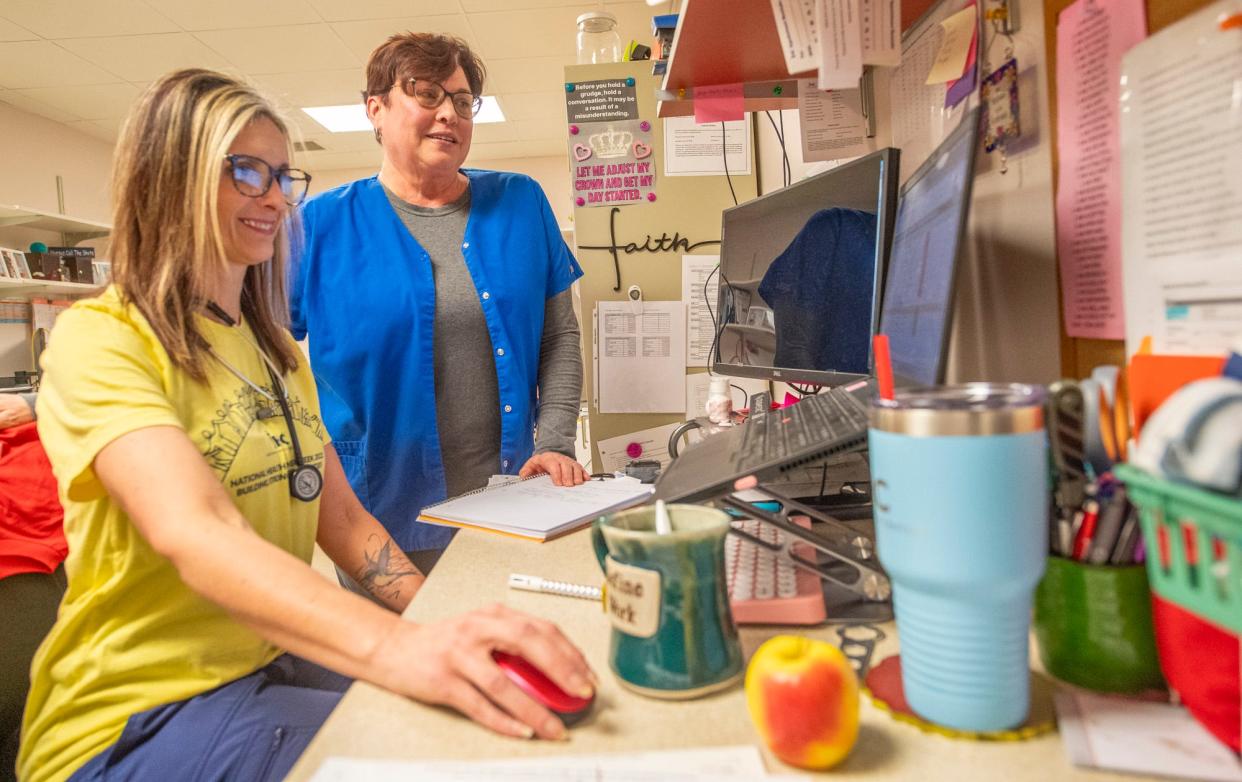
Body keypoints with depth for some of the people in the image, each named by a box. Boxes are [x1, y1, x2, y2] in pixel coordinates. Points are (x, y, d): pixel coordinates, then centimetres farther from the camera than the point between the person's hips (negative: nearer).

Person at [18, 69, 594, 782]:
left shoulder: (278, 350, 12)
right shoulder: (100, 339, -13)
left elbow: (340, 514, 8)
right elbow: (192, 533, -31)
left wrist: (448, 626, -6)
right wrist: (395, 647, -46)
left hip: (279, 663, 7)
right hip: (137, 719, -6)